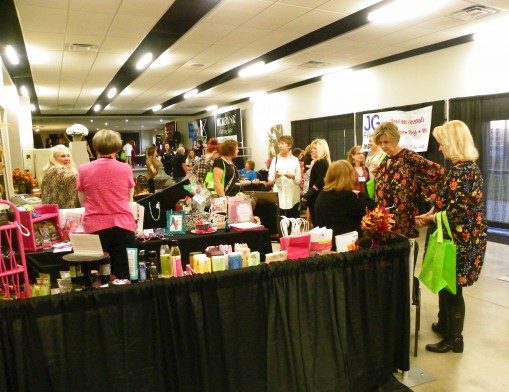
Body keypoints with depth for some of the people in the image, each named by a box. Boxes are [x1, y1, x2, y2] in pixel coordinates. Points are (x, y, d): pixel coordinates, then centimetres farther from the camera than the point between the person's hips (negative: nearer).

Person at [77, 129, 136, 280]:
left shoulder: (84, 169, -1)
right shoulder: (125, 169, -2)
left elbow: (83, 201, 11)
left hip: (95, 227, 1)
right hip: (122, 226, 0)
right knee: (123, 276, 6)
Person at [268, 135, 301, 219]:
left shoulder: (295, 160, 5)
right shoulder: (275, 159, 8)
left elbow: (299, 180, 3)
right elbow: (270, 179, 3)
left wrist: (293, 177, -17)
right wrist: (275, 176, -18)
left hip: (292, 196, 0)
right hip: (278, 195, 1)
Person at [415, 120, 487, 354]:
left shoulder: (461, 172, -22)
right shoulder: (467, 167, 9)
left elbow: (457, 213, -25)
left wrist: (429, 218, -12)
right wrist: (433, 211, 2)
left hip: (459, 241, -10)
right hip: (457, 239, 10)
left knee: (452, 288, 4)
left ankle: (454, 339, 20)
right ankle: (444, 325, 38)